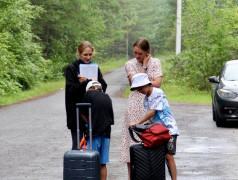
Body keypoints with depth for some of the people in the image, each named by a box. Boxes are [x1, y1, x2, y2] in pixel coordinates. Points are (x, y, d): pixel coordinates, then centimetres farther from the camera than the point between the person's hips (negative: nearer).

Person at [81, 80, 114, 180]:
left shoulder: (89, 93, -3)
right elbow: (111, 119, 14)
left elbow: (84, 114, 2)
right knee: (103, 164, 10)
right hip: (106, 133, 5)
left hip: (95, 133, -5)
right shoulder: (107, 97, 13)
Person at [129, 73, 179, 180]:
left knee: (168, 156, -11)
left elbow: (152, 112, -18)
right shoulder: (146, 99, 12)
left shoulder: (158, 93, -13)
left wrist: (138, 122, -16)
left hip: (169, 128, -8)